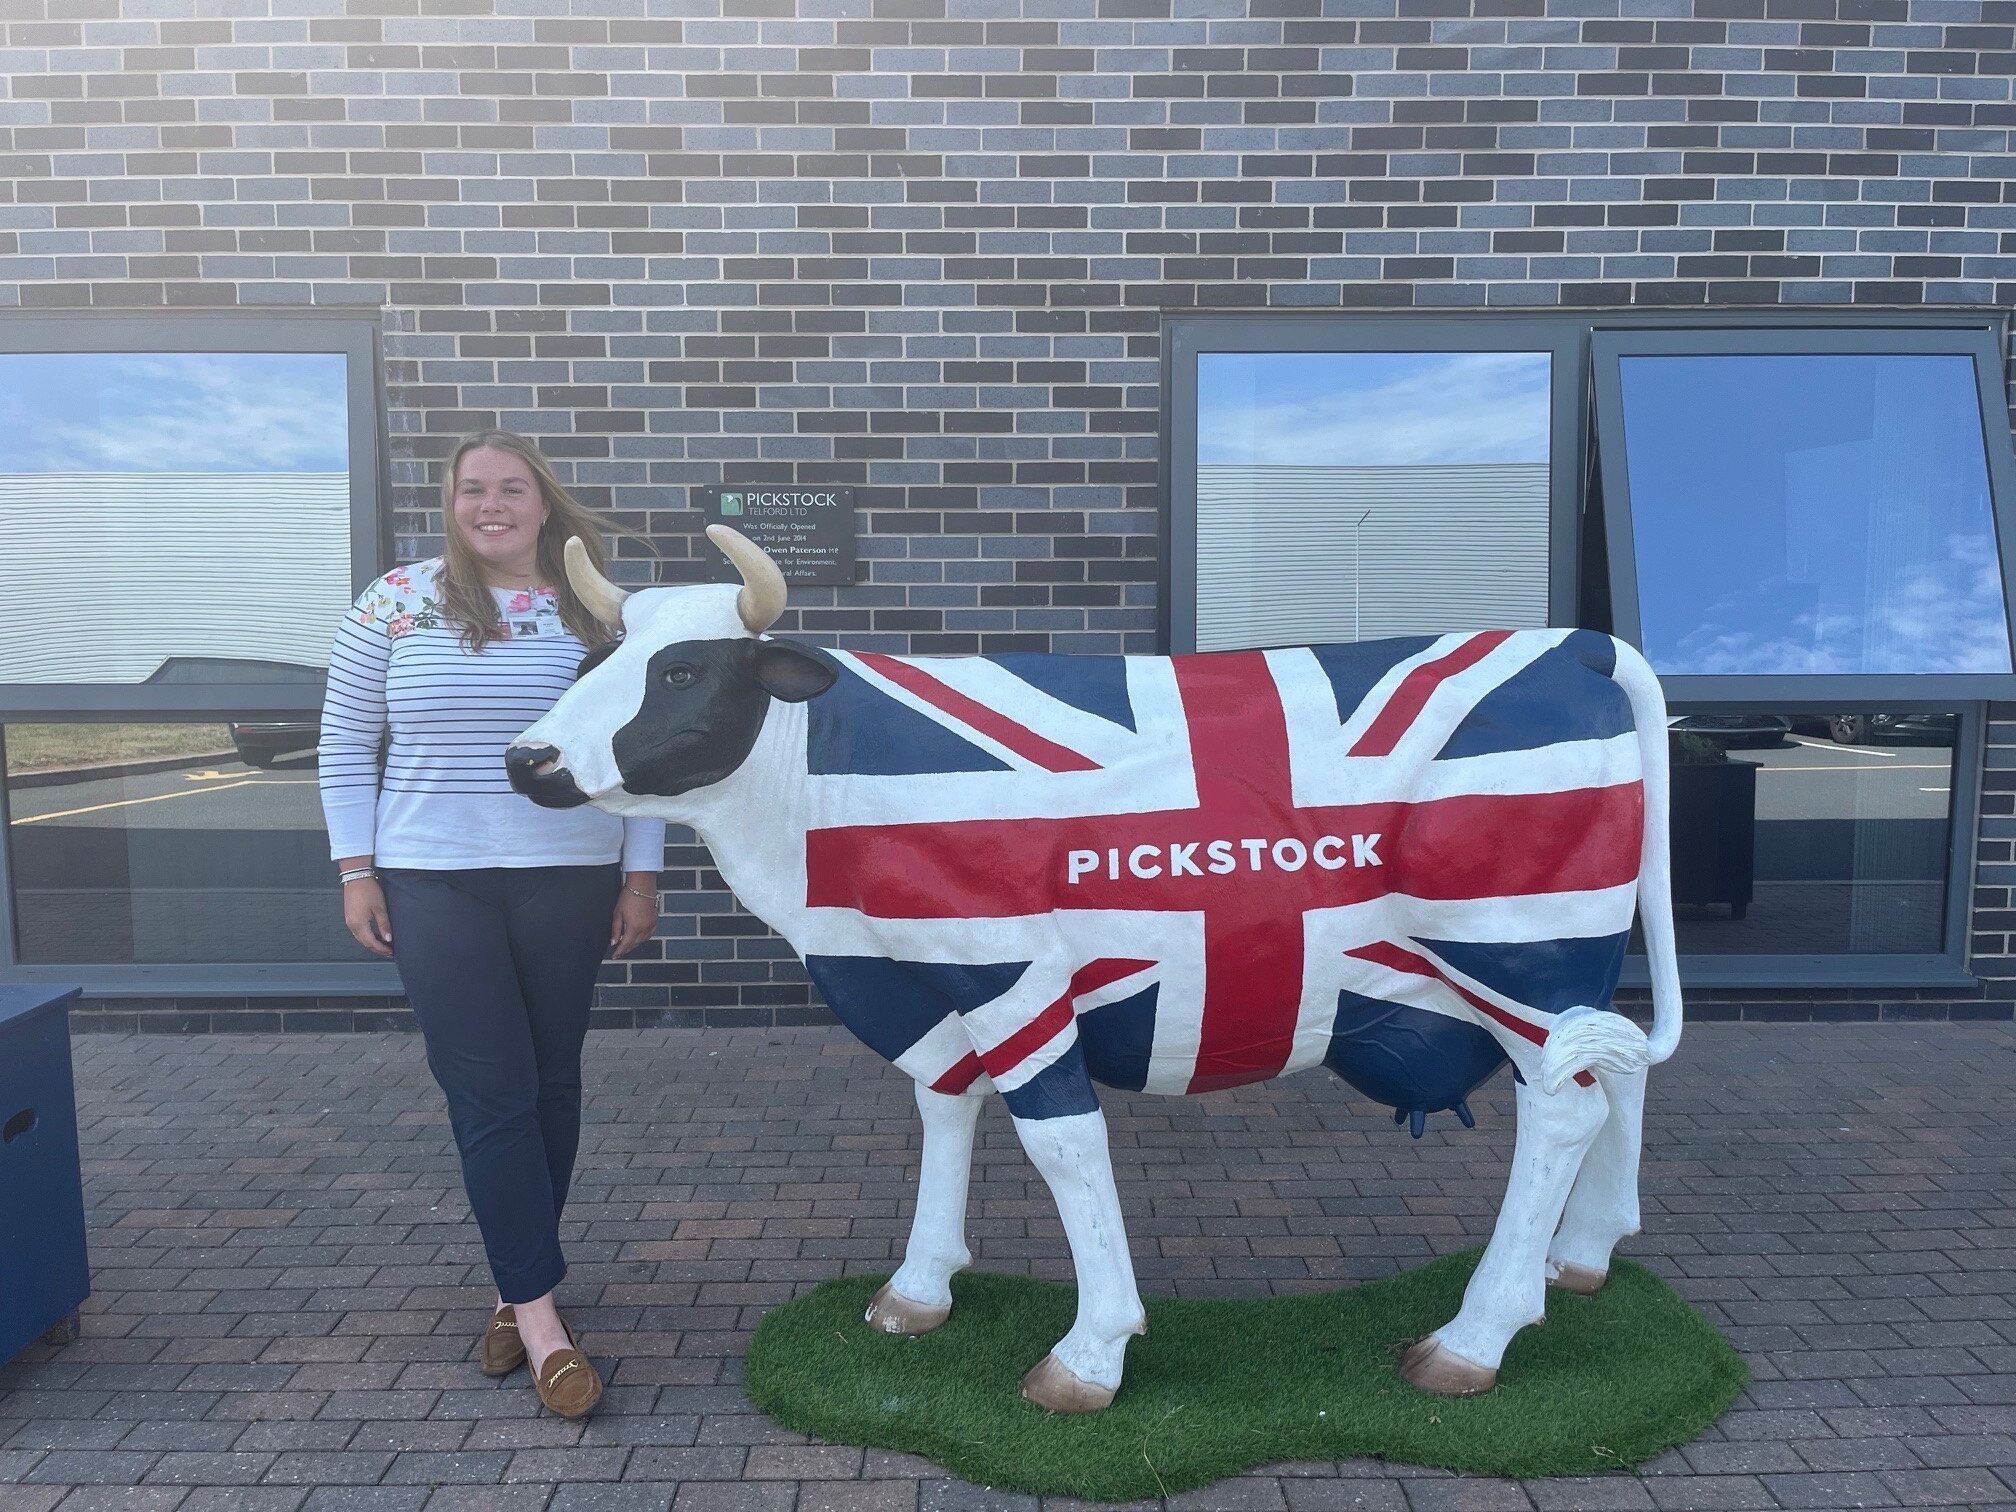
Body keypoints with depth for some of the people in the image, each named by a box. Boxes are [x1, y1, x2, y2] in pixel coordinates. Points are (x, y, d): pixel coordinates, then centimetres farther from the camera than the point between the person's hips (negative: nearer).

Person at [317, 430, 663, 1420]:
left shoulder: (598, 617, 2)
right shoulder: (396, 603, 1)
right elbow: (346, 743, 6)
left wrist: (640, 874, 1)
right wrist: (356, 870, 1)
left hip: (570, 883, 1)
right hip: (434, 887, -1)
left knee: (549, 1086, 9)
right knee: (490, 1097, -2)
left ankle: (518, 1282, 27)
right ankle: (539, 1315, 5)